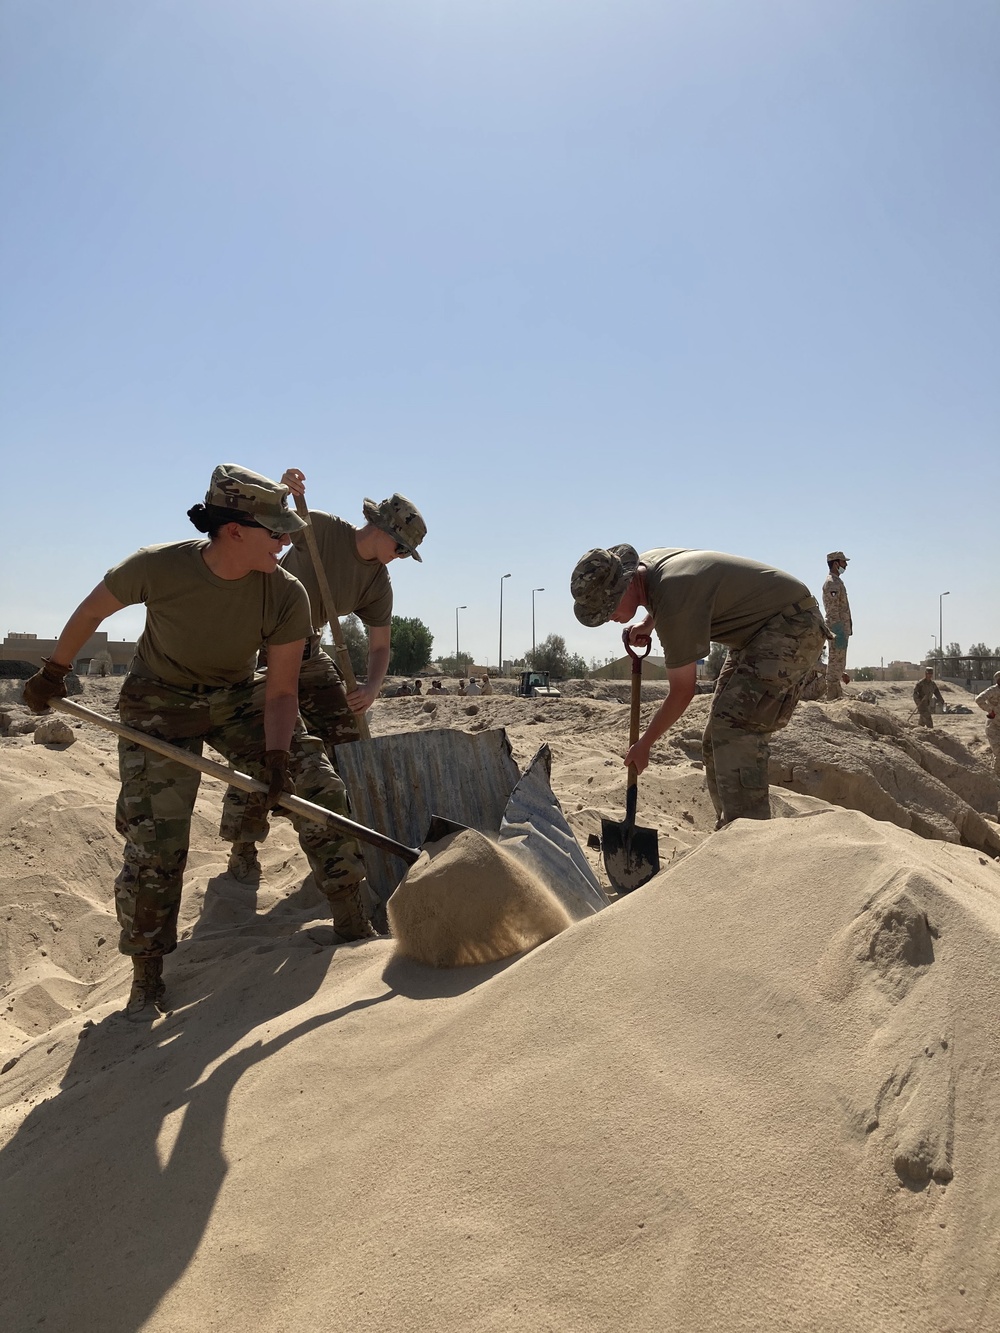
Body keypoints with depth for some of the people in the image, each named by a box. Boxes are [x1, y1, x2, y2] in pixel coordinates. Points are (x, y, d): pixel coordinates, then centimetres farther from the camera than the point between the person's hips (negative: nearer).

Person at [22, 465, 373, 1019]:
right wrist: (53, 672, 5)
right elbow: (92, 610, -7)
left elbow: (280, 691, -17)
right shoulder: (157, 567, -27)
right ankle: (146, 973, 16)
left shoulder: (286, 595, -23)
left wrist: (277, 754, -31)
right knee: (154, 842, -6)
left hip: (238, 700, 2)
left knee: (322, 792, -10)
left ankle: (352, 922, 7)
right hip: (159, 707, -2)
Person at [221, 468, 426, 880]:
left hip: (307, 650, 6)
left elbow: (380, 646, -2)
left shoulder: (379, 583, -4)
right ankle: (242, 850, 2)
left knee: (347, 736, 4)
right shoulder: (322, 529, -18)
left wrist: (372, 687, -22)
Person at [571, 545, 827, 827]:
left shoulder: (674, 604, -30)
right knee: (717, 740, 6)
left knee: (734, 723, -25)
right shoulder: (648, 561, -3)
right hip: (756, 631, 10)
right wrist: (648, 623, 5)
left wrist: (644, 745, -9)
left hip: (793, 626, -10)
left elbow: (682, 692, -20)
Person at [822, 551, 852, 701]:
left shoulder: (837, 581, 20)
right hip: (838, 626, -10)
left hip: (843, 626, 10)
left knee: (839, 662, 11)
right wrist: (839, 631, -22)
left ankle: (837, 694, 15)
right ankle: (833, 695, -10)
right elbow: (833, 610, -19)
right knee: (836, 661, -10)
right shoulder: (832, 582, -13)